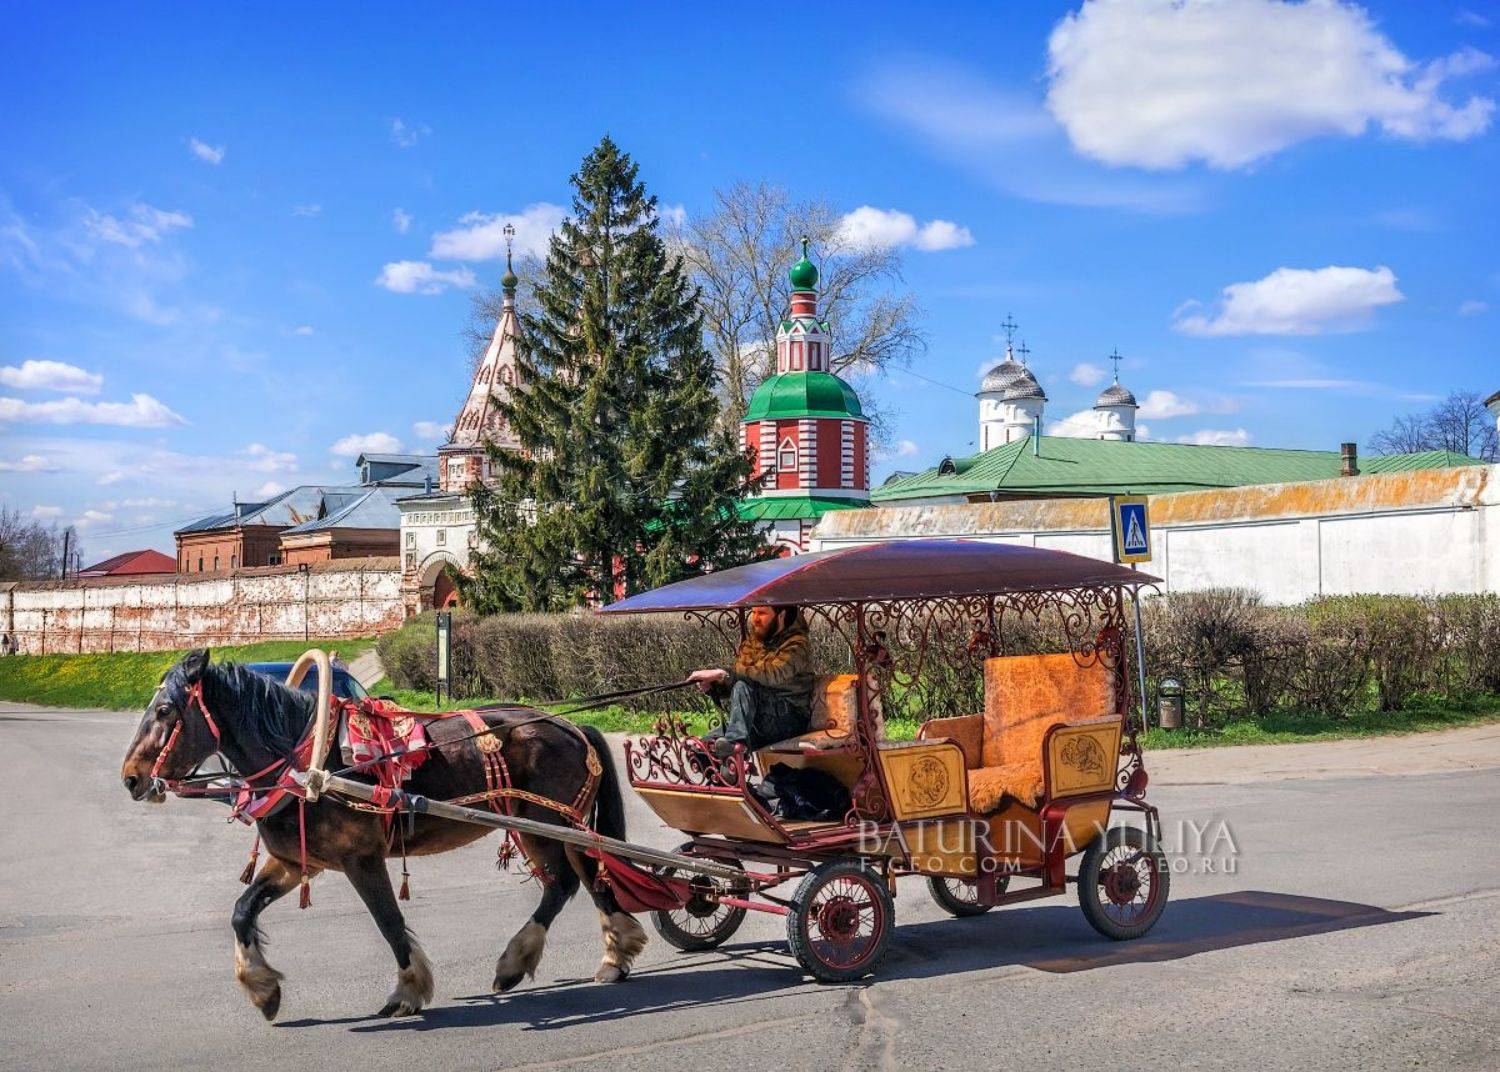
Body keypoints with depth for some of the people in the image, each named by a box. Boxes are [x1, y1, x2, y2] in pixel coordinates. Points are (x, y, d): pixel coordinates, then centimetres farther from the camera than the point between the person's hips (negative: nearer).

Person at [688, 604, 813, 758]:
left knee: (743, 687, -31)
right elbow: (731, 682, 13)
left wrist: (723, 672, -28)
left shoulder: (796, 645, -10)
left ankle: (735, 742, -44)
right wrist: (711, 687, -11)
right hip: (756, 719, 6)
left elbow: (774, 675, -29)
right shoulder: (753, 640, 12)